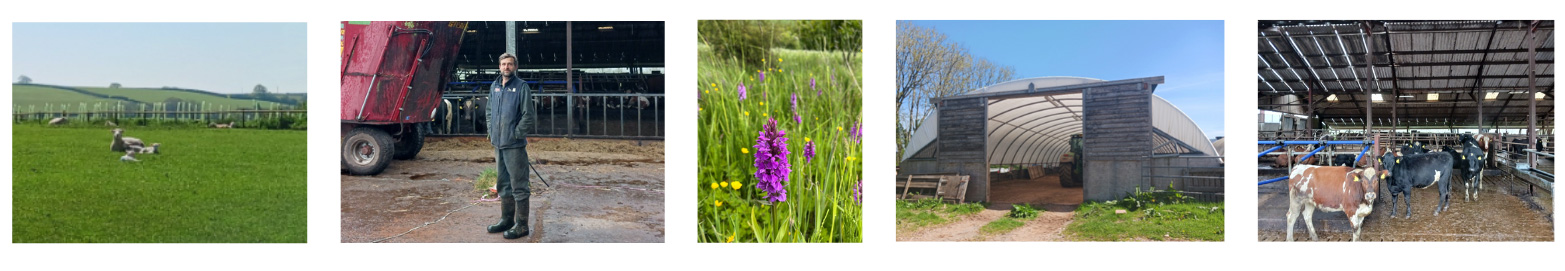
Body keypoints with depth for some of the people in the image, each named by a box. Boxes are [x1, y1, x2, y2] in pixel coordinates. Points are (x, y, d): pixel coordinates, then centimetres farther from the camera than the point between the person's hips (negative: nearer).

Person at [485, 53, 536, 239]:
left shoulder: (521, 87, -8)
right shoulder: (494, 87, 12)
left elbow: (528, 115, -12)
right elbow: (489, 111, 22)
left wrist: (516, 134, -14)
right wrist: (491, 132, 11)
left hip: (515, 145, -7)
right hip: (498, 143, 7)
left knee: (519, 186, -4)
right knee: (503, 184, 16)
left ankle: (521, 225, 1)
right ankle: (506, 219, 28)